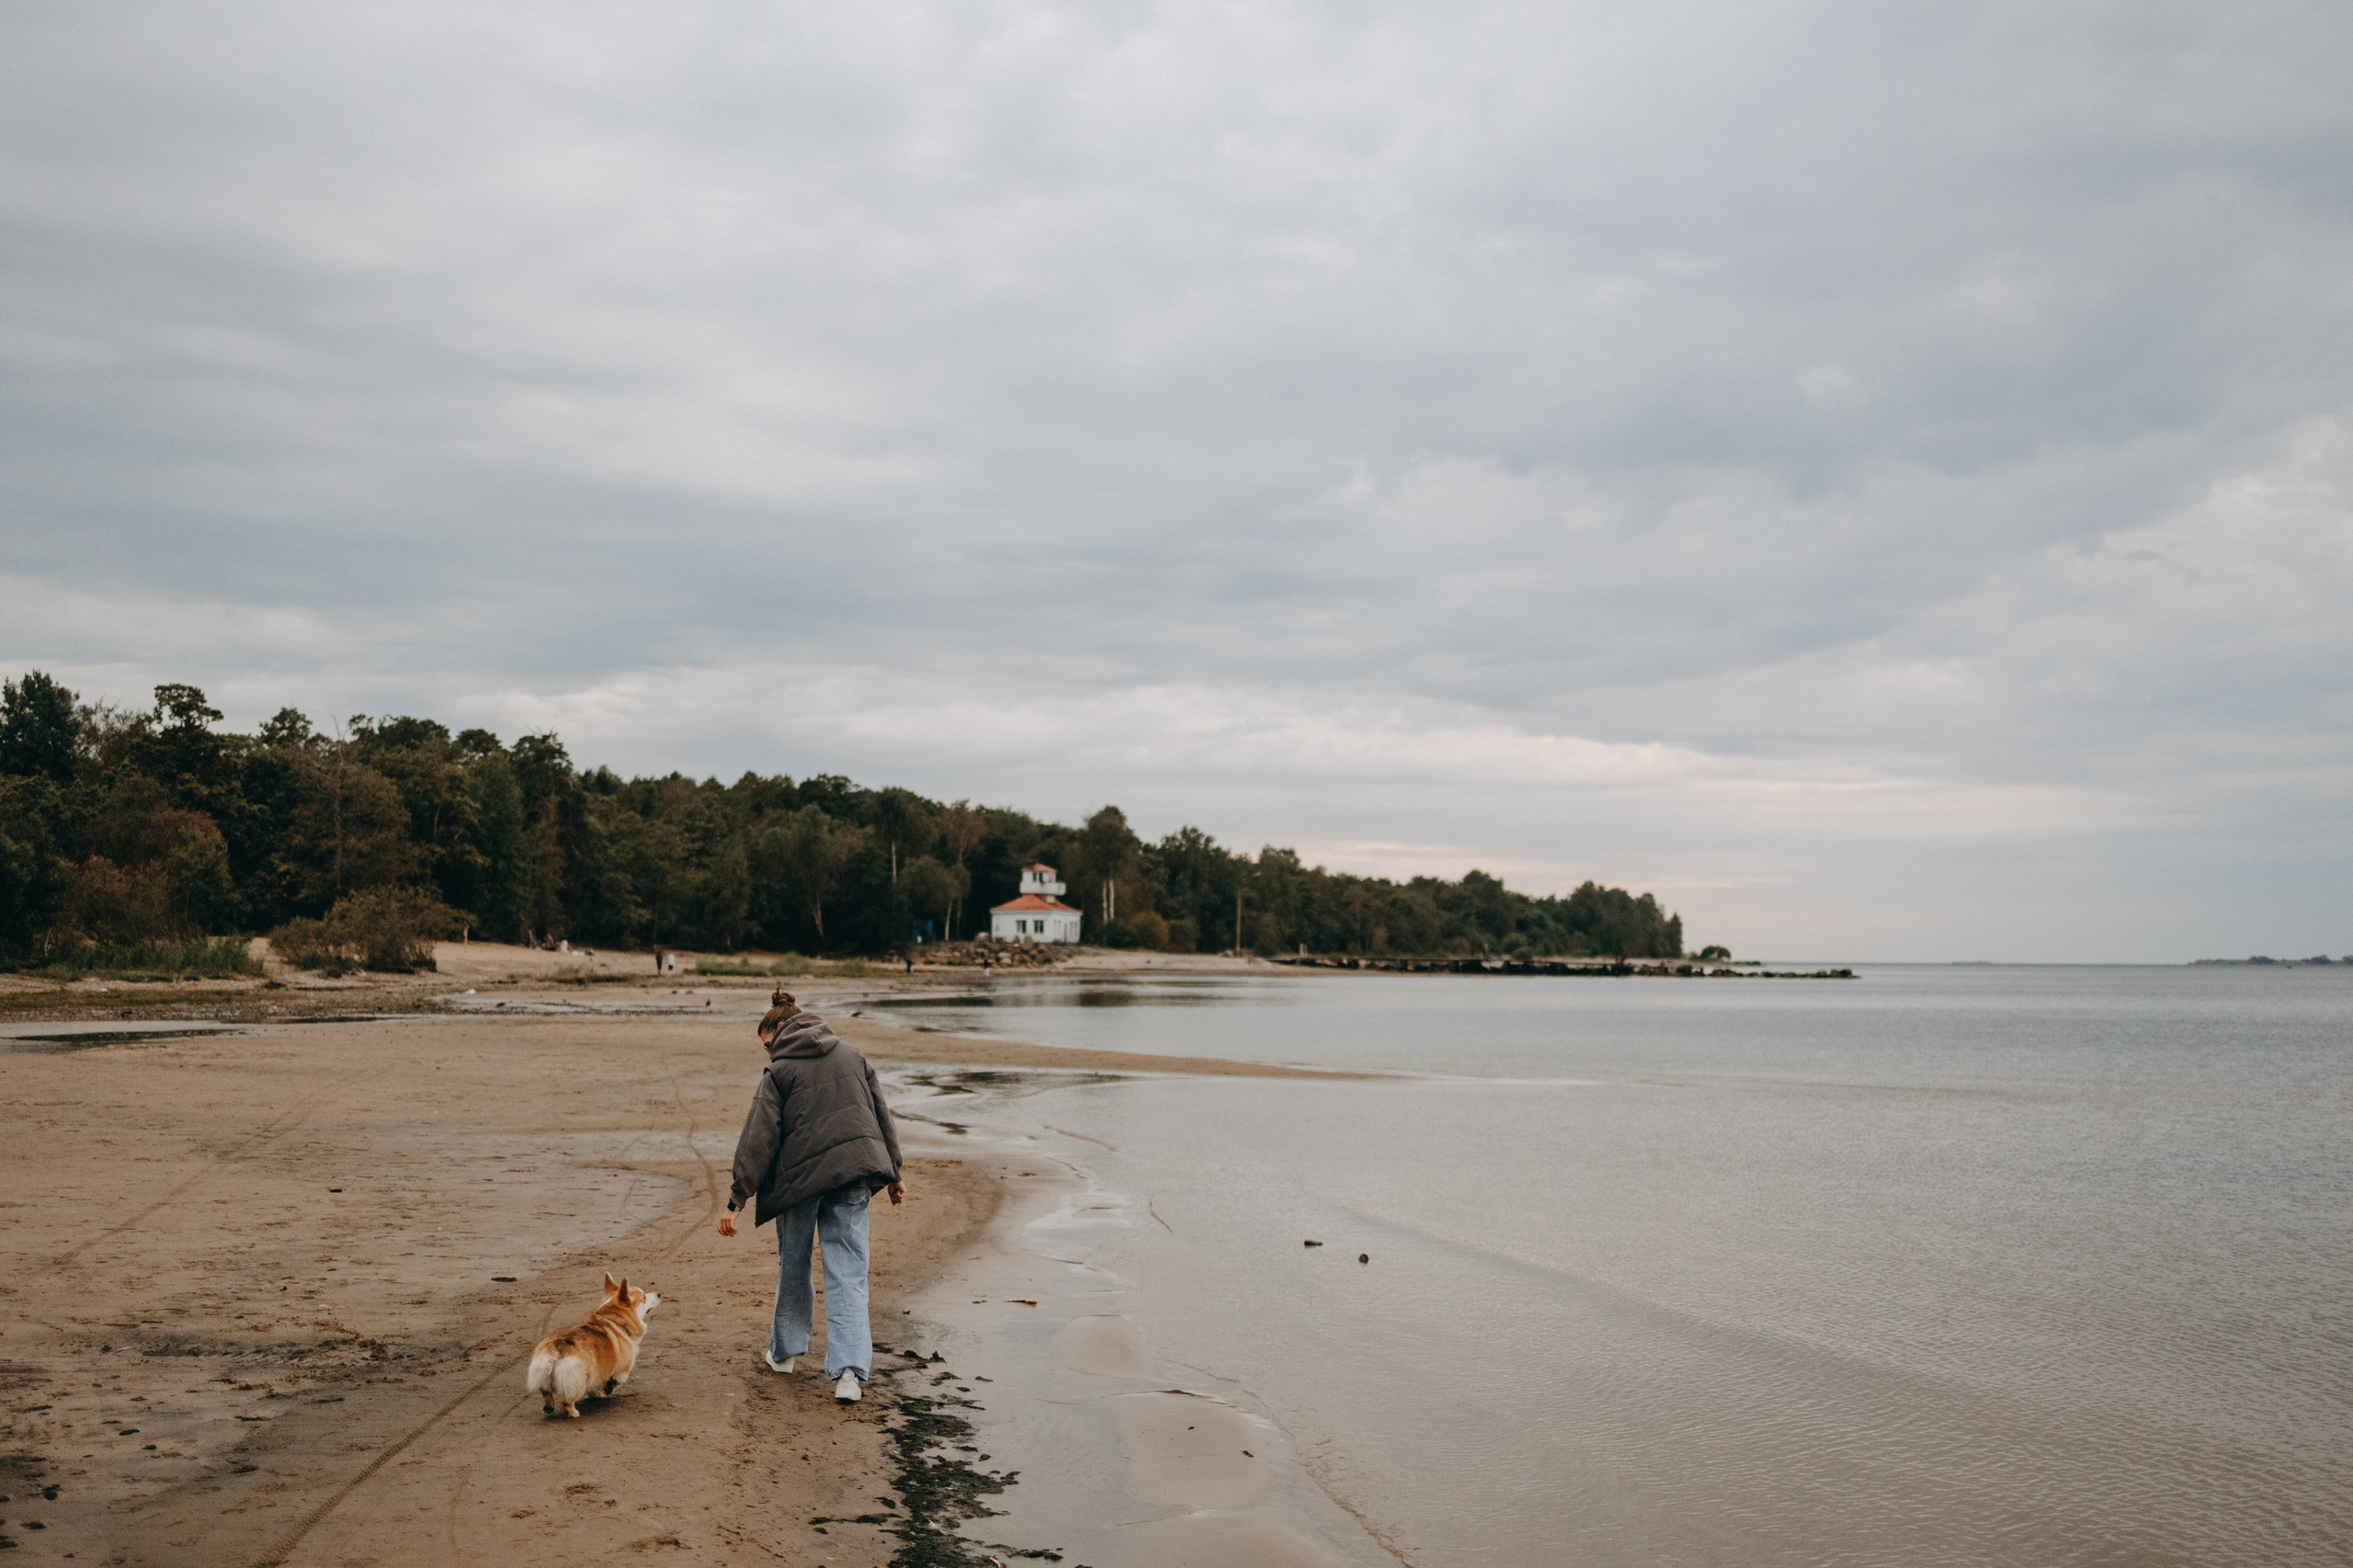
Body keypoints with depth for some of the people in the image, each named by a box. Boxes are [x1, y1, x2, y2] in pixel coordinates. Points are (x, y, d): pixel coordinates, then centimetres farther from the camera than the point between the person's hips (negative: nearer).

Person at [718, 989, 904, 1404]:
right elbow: (882, 1115, 14)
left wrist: (736, 1199, -7)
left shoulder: (779, 1073, -2)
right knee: (847, 1273, 1)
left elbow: (757, 1140, -8)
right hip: (852, 1173, 3)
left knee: (792, 1268, 19)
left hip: (801, 1177, -3)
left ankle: (785, 1352, 35)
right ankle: (849, 1369, -13)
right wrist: (894, 1172, 22)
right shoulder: (852, 1057, 12)